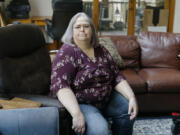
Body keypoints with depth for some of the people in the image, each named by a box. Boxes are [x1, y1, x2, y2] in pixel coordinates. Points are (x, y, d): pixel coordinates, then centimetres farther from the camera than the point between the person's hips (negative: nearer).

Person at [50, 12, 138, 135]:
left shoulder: (101, 50, 5)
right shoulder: (66, 53, -14)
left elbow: (117, 77, 5)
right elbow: (60, 86, -26)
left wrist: (132, 97, -10)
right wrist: (77, 114, -38)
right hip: (80, 103, -7)